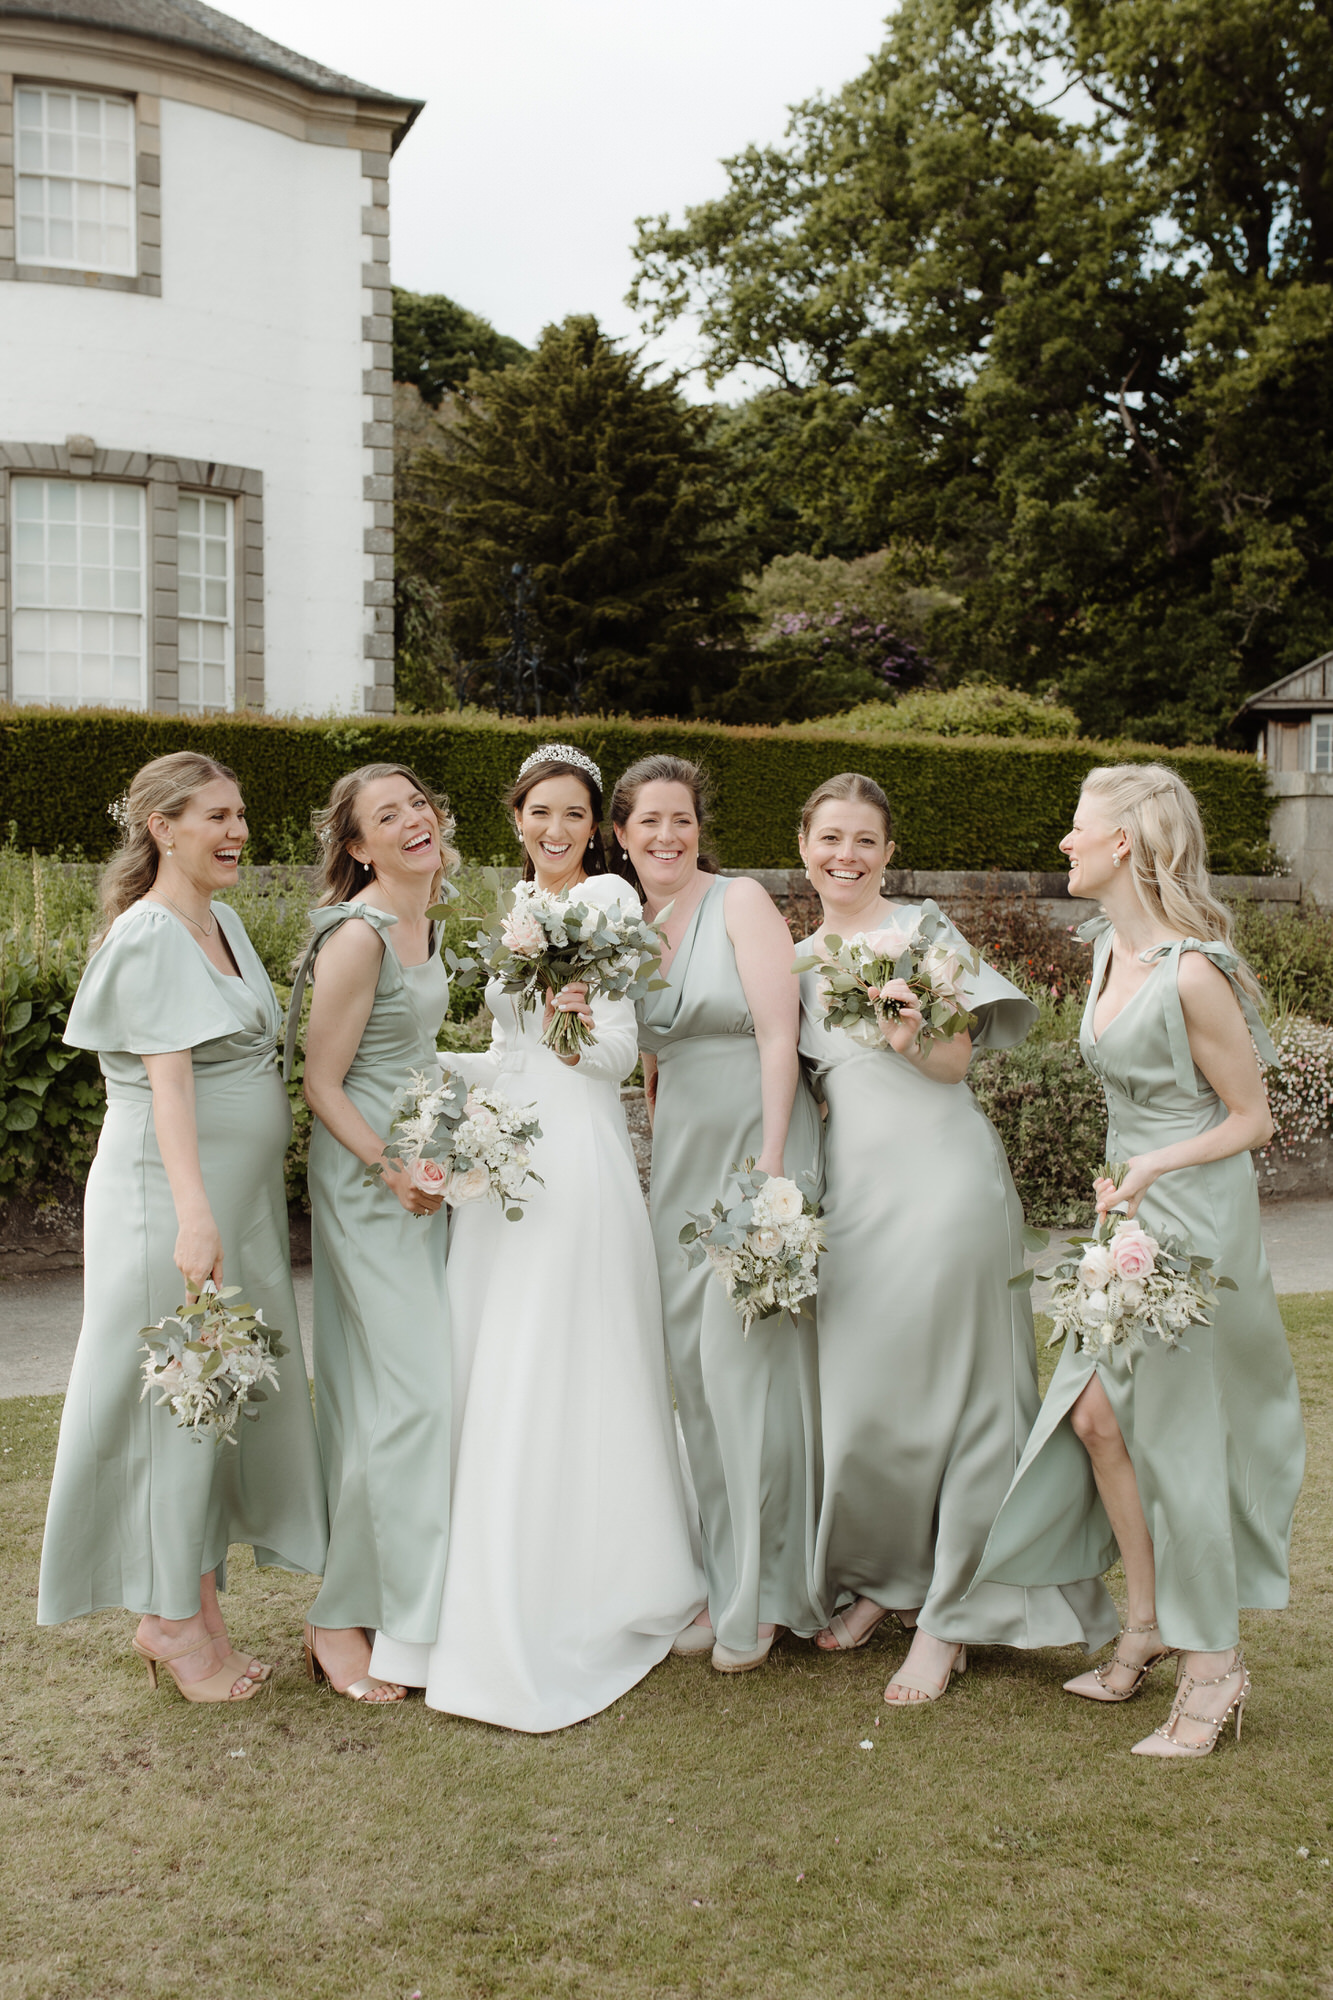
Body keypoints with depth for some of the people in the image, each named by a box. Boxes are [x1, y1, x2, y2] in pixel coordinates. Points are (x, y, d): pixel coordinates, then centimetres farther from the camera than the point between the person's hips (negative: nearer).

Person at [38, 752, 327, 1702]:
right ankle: (175, 1619, 14)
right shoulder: (149, 934, -13)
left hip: (242, 1196, 9)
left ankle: (194, 1607, 24)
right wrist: (194, 1216, -29)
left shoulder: (223, 920, 13)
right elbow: (168, 1081, -22)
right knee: (181, 1397, 1)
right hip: (172, 1198, -9)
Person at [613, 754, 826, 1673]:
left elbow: (778, 1036, -12)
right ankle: (721, 1581, 20)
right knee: (690, 1365, 7)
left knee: (742, 1356, -7)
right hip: (678, 1155, 6)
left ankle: (760, 1597, 8)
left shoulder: (740, 902, -5)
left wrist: (767, 1167, -18)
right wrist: (654, 1145, 11)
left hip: (755, 1141, -6)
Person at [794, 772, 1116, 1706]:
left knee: (950, 1382, -1)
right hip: (852, 1183, 5)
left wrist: (911, 1040, -24)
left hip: (941, 1174, -5)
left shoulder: (922, 930, 1)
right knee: (857, 1391, 6)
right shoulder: (801, 959, 16)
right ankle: (879, 1577, 27)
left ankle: (949, 1618, 10)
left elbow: (956, 1062, -4)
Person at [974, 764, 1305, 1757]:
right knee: (1094, 1413, 10)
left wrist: (1154, 1166, -20)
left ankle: (1214, 1662, 18)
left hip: (1193, 1211, -8)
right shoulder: (1110, 948, 6)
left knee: (1177, 1427, 1)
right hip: (1131, 1210, 8)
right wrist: (1119, 1175, 13)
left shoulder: (1193, 973, -20)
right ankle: (1148, 1622, 27)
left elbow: (1251, 1118, -13)